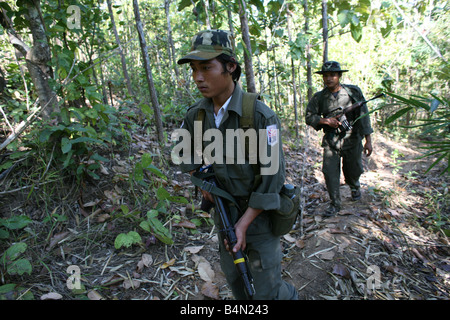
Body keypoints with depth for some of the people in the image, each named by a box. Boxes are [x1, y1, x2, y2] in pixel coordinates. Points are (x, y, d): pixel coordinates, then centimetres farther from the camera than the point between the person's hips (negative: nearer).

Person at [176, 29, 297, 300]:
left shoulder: (261, 115, -24)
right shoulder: (196, 114, -7)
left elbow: (273, 177, -21)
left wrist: (245, 223, -19)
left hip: (259, 212, -5)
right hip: (225, 209, 6)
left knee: (268, 290, 7)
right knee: (233, 273, 24)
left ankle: (292, 297, 40)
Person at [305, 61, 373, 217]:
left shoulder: (353, 92, -5)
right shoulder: (319, 97, -3)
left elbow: (363, 116, -5)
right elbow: (309, 117, 0)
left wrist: (368, 140, -9)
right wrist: (325, 120, -19)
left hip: (351, 140, 0)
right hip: (331, 141, 1)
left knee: (353, 171, 13)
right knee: (330, 172, -6)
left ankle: (355, 186, 49)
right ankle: (335, 204, 11)